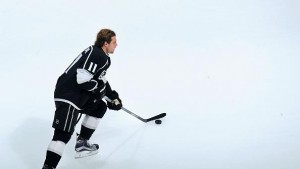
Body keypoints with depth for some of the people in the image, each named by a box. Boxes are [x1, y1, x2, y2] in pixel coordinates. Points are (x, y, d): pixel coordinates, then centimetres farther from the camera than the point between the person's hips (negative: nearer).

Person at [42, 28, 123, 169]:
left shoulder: (102, 56, 17)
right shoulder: (96, 55, -16)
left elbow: (100, 80, 28)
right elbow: (83, 79, -25)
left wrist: (113, 96, 24)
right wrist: (100, 90, -11)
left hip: (79, 94, 11)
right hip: (68, 95, -11)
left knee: (100, 108, 24)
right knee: (63, 134, -17)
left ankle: (81, 144, 30)